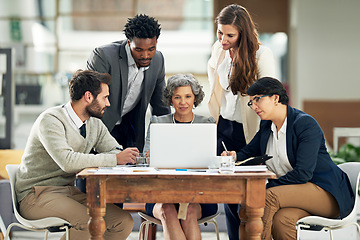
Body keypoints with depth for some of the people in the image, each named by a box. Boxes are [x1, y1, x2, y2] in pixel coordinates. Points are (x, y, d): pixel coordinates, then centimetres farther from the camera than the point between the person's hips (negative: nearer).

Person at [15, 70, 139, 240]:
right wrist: (115, 159, -26)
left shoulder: (95, 124, 9)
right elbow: (67, 161, -29)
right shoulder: (51, 120, -16)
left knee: (124, 222, -10)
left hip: (71, 191, 8)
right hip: (37, 194, -7)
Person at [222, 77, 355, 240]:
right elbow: (249, 151, 25)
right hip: (294, 191, 6)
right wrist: (235, 156, 0)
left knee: (270, 196, -31)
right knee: (280, 219, -30)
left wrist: (267, 187, -21)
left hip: (326, 194, -6)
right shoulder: (266, 126, 11)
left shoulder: (305, 124, -12)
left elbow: (303, 173, -21)